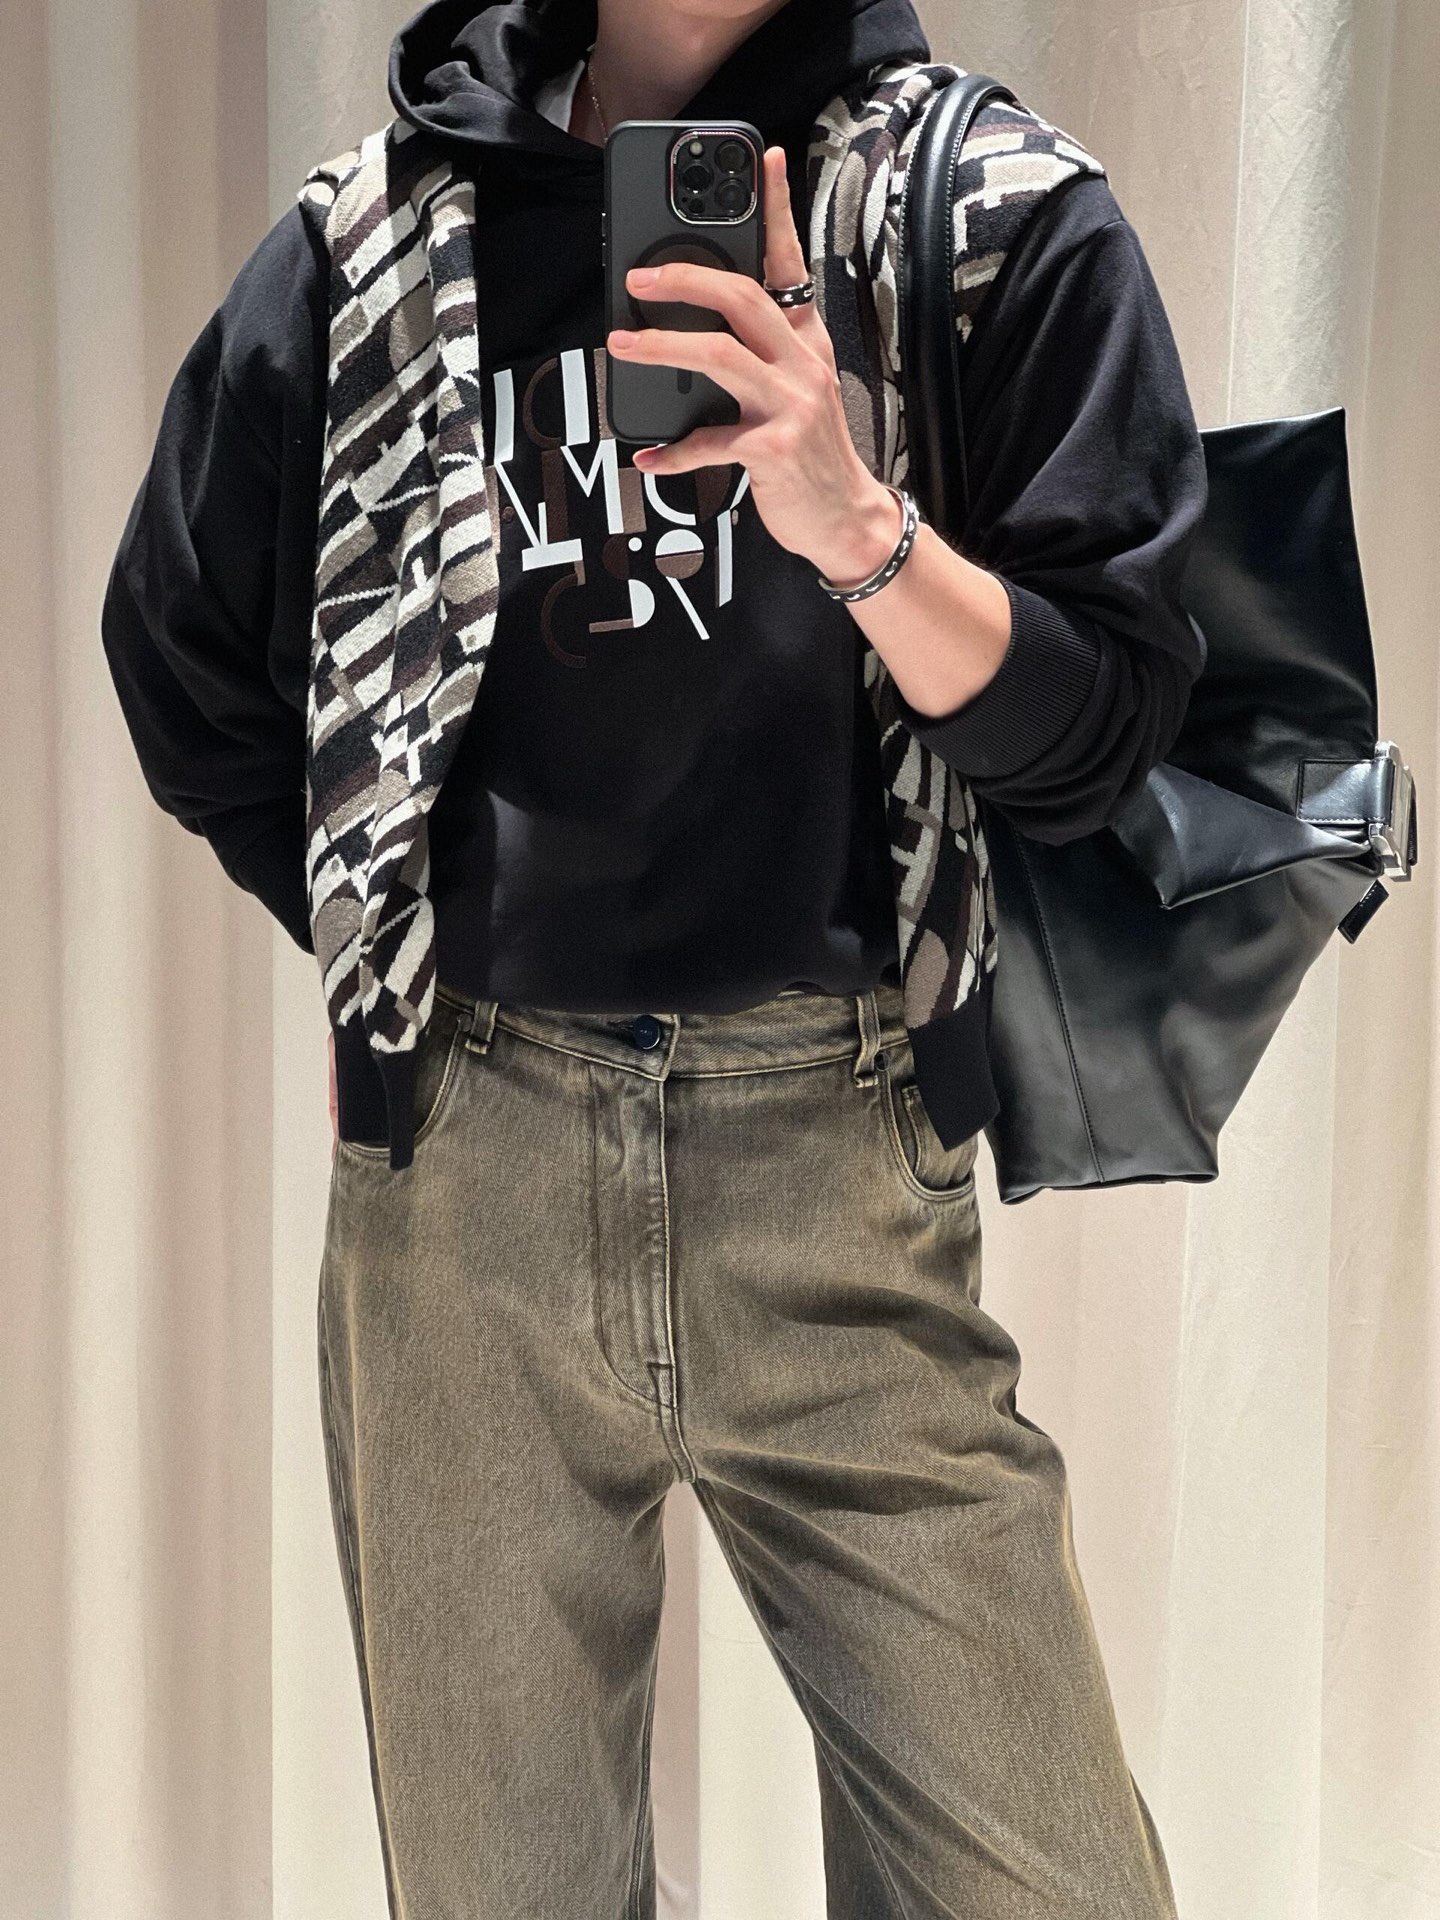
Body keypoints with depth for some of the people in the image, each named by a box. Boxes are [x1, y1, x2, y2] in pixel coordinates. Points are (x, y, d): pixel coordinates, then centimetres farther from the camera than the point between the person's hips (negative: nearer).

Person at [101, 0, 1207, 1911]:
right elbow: (183, 673, 18)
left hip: (835, 1176, -1)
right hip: (459, 1180, 1)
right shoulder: (365, 246, 6)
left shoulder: (1015, 223, 2)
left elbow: (1092, 738, -4)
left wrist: (855, 523, -20)